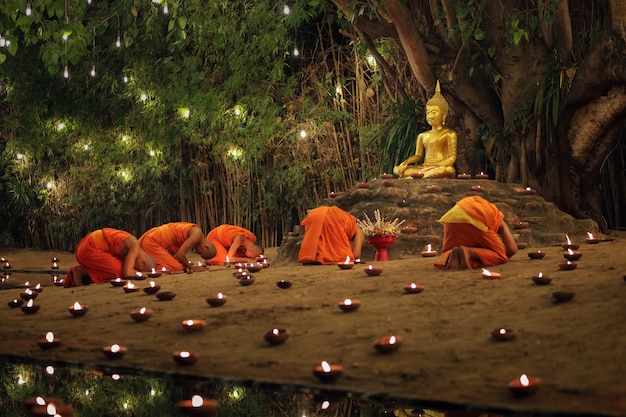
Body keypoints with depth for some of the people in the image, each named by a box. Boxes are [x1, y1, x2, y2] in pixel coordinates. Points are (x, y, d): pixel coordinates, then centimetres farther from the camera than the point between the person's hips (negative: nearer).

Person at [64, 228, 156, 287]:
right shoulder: (135, 247, -18)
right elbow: (127, 273, -24)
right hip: (89, 250, -10)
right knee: (119, 271, -17)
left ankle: (83, 270, 10)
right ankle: (82, 273, -8)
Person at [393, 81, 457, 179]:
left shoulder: (449, 134, 6)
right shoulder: (422, 136, 22)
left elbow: (452, 158, -2)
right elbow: (418, 155, 17)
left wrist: (435, 166, -18)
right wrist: (406, 162, -5)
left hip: (440, 168, -5)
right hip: (423, 168, 5)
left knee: (449, 170, -42)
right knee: (397, 169, -17)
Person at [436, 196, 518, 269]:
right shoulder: (498, 220, 33)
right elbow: (512, 249, 20)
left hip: (453, 219, 5)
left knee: (446, 255, 23)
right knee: (499, 256, 8)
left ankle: (452, 254, -15)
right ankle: (467, 252, -19)